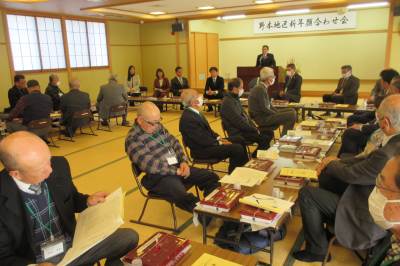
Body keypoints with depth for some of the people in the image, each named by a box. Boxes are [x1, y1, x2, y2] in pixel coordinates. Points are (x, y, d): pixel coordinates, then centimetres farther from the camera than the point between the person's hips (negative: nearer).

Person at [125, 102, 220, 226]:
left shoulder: (158, 126, 12)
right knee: (183, 198, -35)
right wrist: (176, 171, -15)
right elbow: (150, 165, -20)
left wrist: (183, 162, -1)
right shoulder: (132, 139, -12)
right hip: (158, 177, -8)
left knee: (213, 178, -3)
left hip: (177, 167, 8)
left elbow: (174, 143, 17)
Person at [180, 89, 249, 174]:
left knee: (239, 139, 12)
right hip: (202, 150, -11)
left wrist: (218, 138, 3)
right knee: (238, 148, -20)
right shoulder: (188, 119, -25)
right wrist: (220, 143, -14)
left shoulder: (193, 113, 7)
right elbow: (203, 140, -23)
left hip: (206, 142, 11)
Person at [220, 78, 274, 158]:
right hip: (238, 133, -11)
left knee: (270, 133, 9)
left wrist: (255, 127, 6)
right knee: (266, 139, -19)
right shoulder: (228, 102, -19)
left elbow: (245, 115, 19)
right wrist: (255, 130, -13)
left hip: (244, 129, 11)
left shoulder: (235, 99, 15)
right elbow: (239, 122, -22)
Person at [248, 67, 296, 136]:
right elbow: (264, 109, -22)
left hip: (265, 114, 11)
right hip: (262, 118, -11)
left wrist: (277, 112, 7)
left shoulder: (263, 87, 13)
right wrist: (277, 114, -10)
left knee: (292, 110, 16)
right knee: (291, 115, -19)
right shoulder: (260, 89, -20)